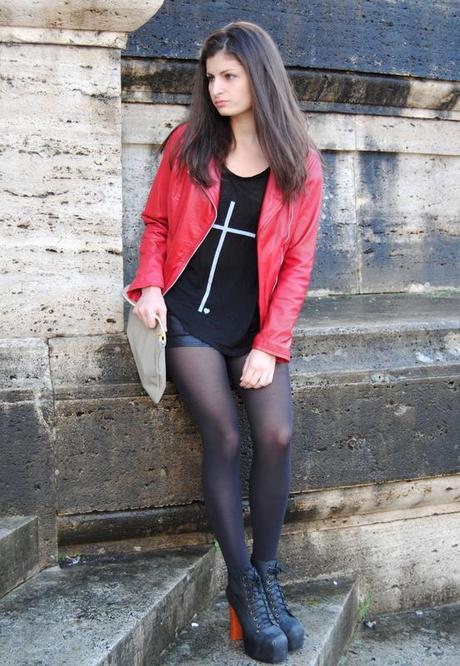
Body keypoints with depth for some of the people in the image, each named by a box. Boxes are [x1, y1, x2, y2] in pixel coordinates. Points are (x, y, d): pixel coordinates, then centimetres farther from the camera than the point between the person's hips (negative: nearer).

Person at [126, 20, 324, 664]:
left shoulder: (301, 164, 3)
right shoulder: (187, 145, 5)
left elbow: (297, 263, 1)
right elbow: (157, 222, 12)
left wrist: (270, 344, -8)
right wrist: (150, 284, -8)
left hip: (255, 327, 1)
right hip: (187, 317, 0)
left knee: (276, 435, -18)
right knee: (223, 437, -16)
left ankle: (267, 575, 2)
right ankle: (243, 585, 0)